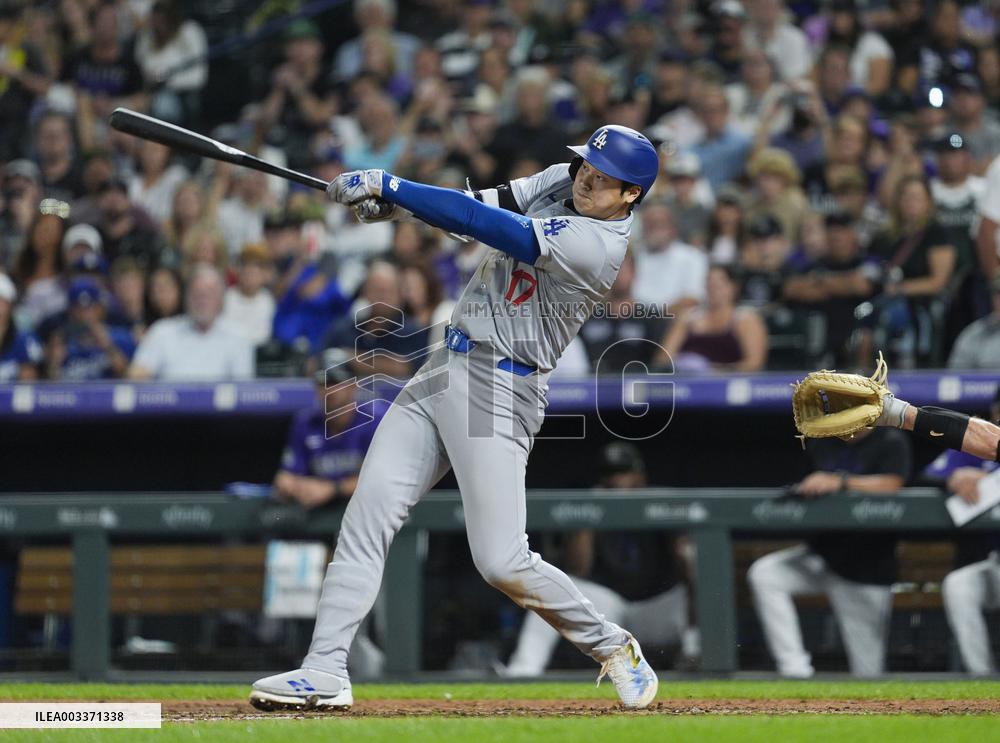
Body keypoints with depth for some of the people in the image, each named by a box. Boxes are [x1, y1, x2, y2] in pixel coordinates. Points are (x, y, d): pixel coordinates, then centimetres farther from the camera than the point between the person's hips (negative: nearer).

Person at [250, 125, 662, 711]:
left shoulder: (598, 245, -19)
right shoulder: (559, 183, 8)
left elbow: (486, 225, -22)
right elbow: (483, 205, 2)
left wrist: (389, 185, -17)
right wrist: (395, 201, -16)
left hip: (500, 392, -8)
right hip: (442, 372, 8)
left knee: (502, 562, -11)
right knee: (366, 516, -2)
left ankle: (610, 646, 12)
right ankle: (325, 673, -3)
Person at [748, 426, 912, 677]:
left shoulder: (891, 442, -6)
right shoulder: (822, 441, 10)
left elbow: (890, 484, -23)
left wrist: (840, 482, -33)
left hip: (868, 569, -5)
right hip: (822, 552, 5)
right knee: (763, 574, -21)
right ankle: (794, 668, -22)